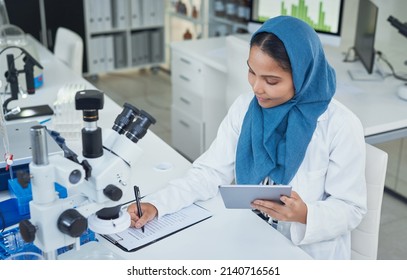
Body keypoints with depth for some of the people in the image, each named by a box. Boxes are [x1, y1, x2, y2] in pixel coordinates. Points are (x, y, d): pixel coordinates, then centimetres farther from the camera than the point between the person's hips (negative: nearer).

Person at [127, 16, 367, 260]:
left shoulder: (342, 126, -16)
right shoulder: (244, 107, -4)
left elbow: (351, 208, -11)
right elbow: (211, 172, -5)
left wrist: (305, 215, -30)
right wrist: (156, 205, -18)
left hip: (308, 254, -2)